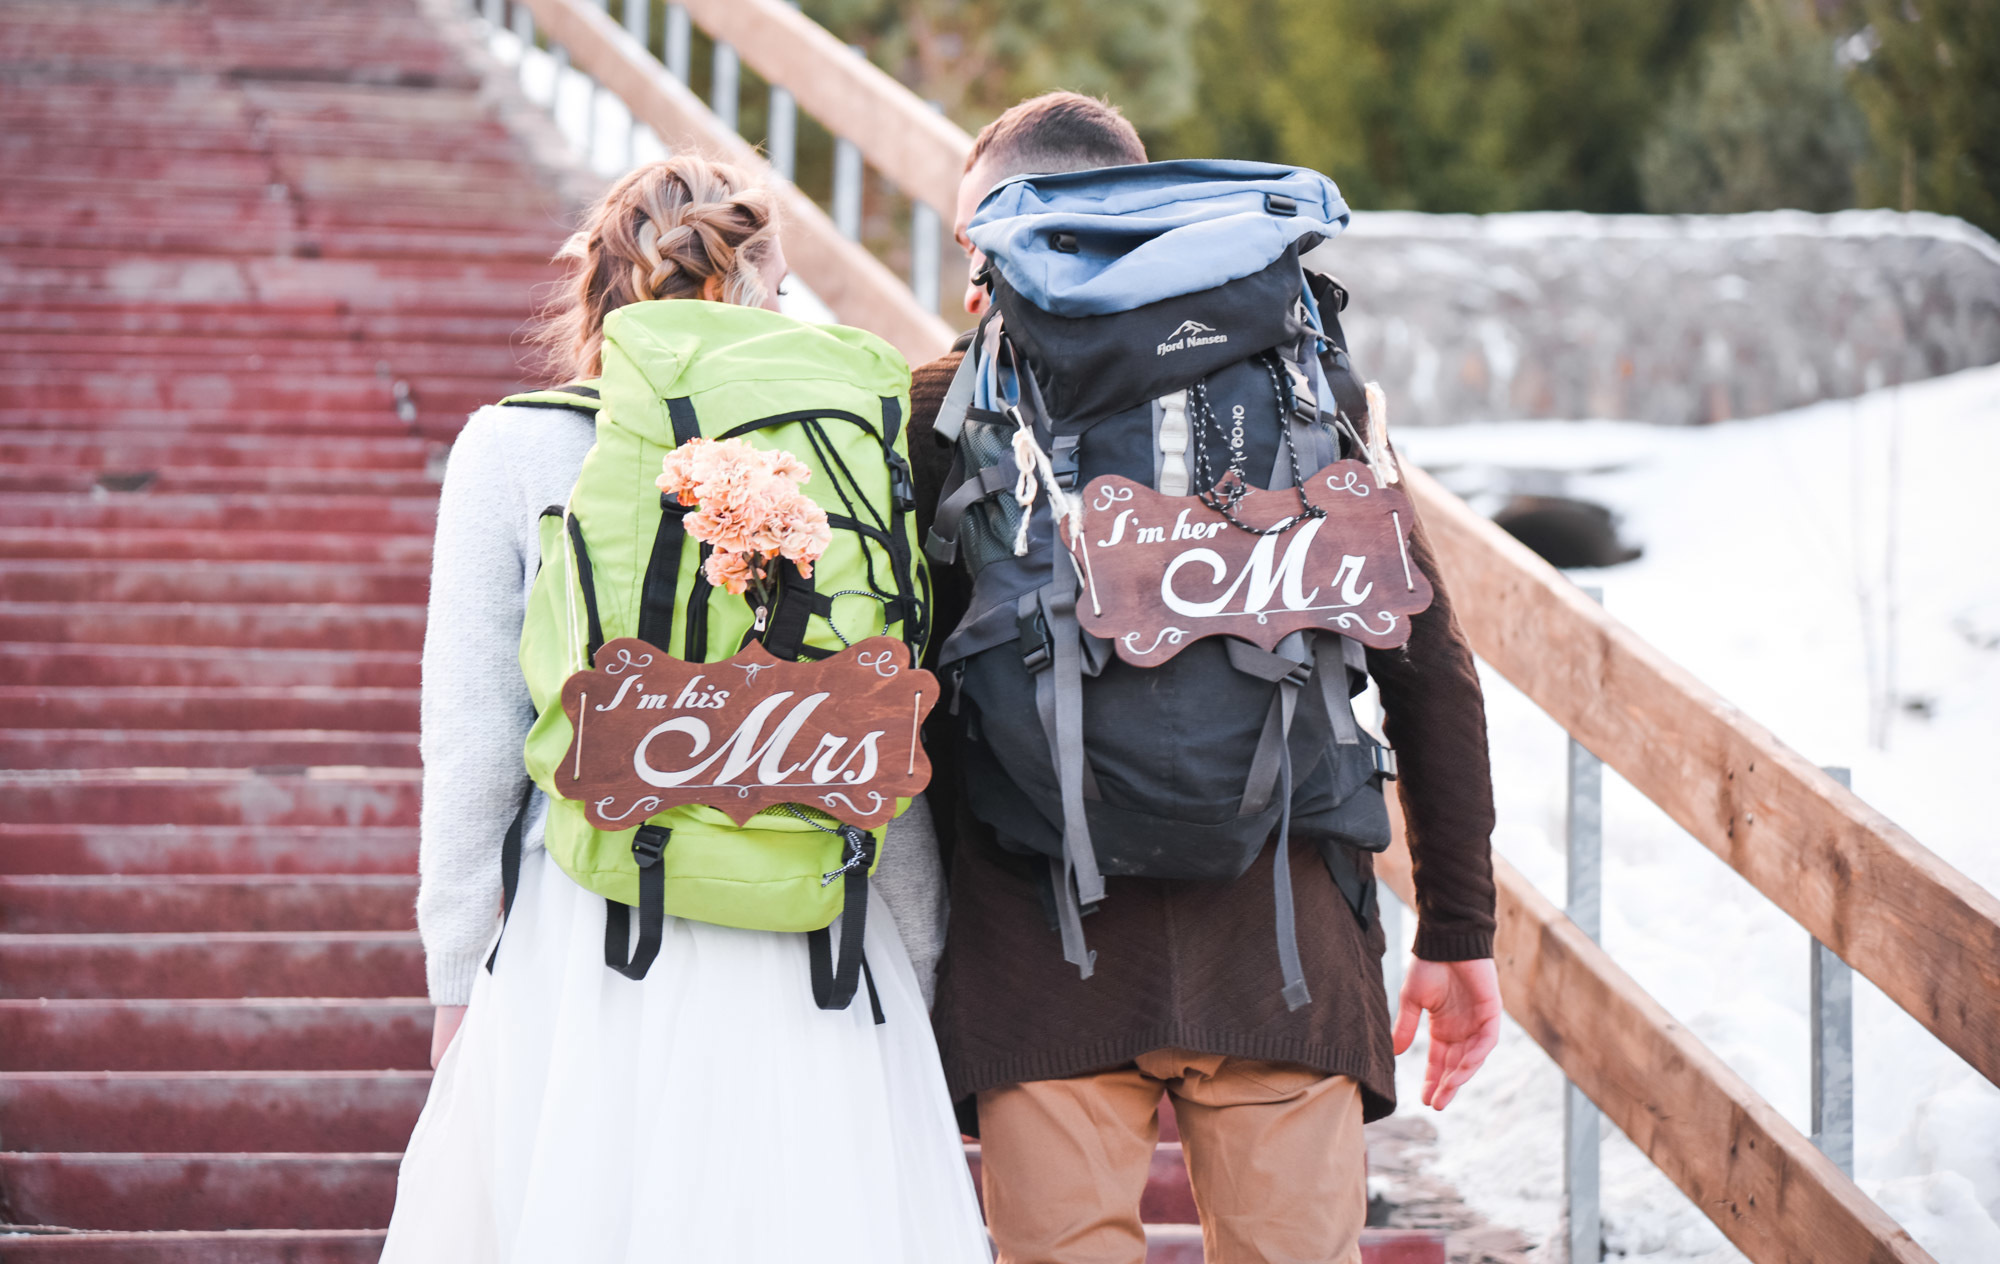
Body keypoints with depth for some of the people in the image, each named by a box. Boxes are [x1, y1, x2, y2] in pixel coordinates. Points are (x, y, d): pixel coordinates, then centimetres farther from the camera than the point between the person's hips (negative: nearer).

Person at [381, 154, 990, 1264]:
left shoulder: (512, 449, 0)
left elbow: (472, 740, -1)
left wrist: (457, 978, 7)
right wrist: (918, 974, 14)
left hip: (590, 945, -1)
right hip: (819, 959, 1)